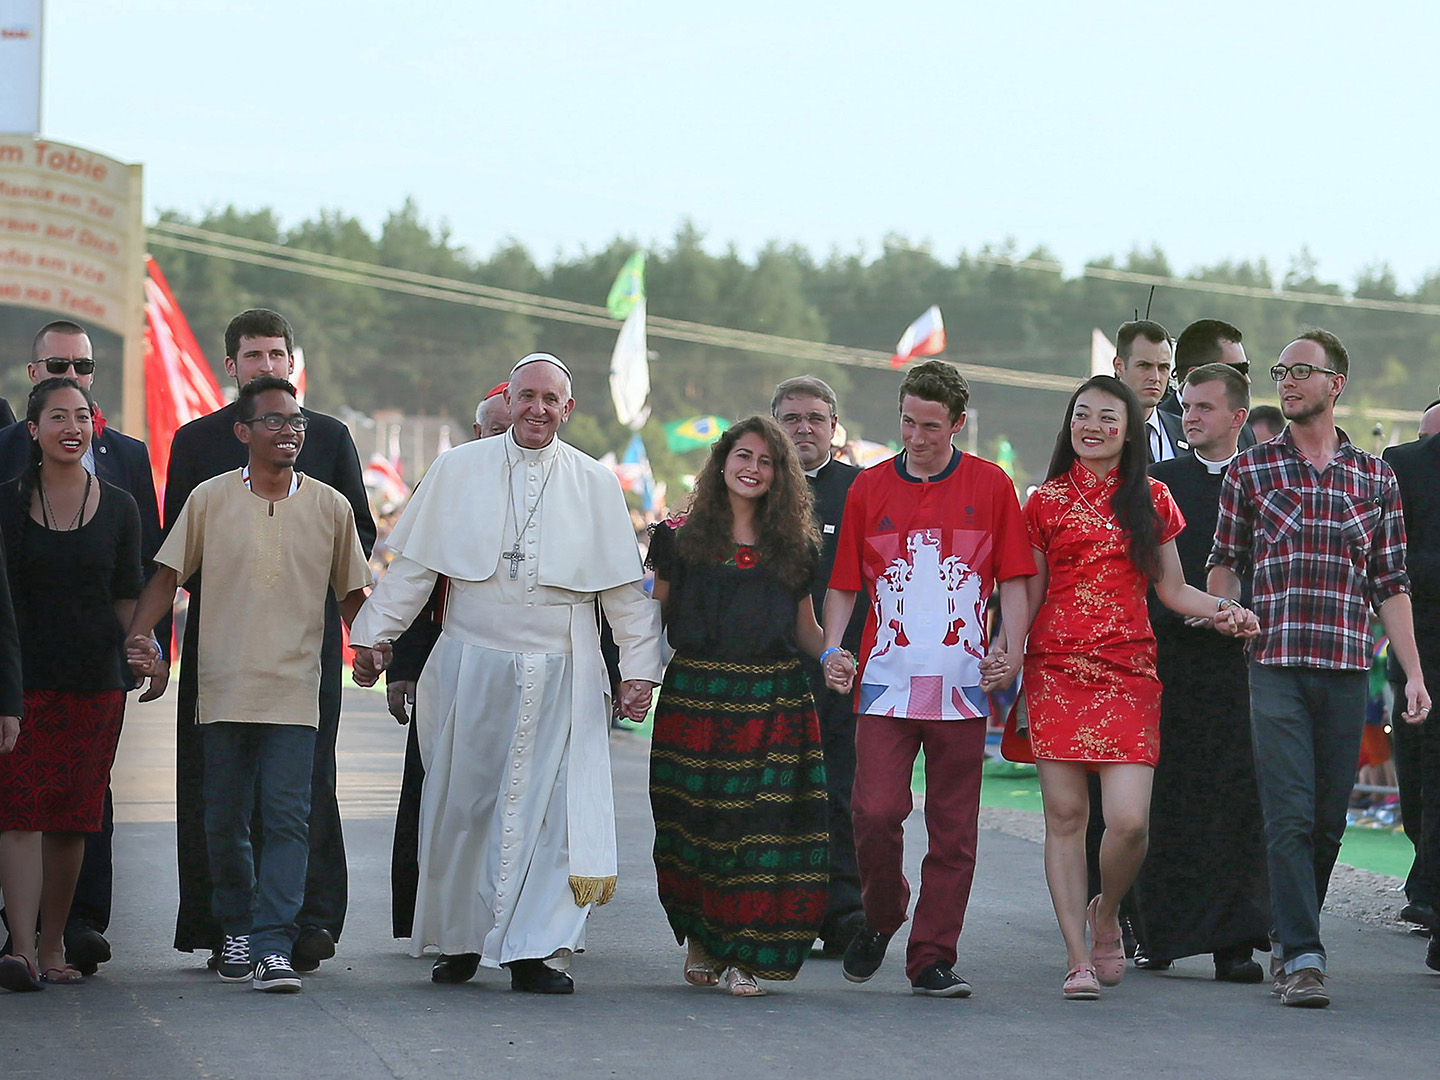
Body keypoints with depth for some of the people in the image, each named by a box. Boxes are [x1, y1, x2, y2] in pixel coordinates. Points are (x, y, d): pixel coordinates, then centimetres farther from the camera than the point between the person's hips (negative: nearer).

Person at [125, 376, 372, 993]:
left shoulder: (330, 507, 6)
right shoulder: (209, 499, 4)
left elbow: (351, 592, 15)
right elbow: (168, 575, 8)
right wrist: (136, 637, -5)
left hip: (294, 693, -1)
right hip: (223, 690, 1)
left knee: (286, 820, -10)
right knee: (225, 822, 8)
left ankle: (273, 946, -14)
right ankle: (237, 933, 23)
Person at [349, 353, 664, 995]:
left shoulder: (596, 486, 7)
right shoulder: (457, 471, 6)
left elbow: (625, 587, 9)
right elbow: (413, 564, 8)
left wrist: (640, 667, 5)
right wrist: (374, 635, 4)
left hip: (559, 676, 0)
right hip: (470, 669, 0)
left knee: (547, 808, -8)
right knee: (462, 805, 5)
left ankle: (532, 952, -7)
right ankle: (456, 940, 20)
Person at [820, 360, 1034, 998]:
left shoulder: (990, 487, 5)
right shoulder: (869, 489, 8)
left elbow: (1012, 579, 7)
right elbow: (844, 584, 12)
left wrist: (1012, 649, -7)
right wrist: (832, 649, -3)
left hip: (962, 683, 0)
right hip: (887, 681, 0)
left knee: (953, 828, 1)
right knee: (876, 811, -10)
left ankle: (932, 958, 8)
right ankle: (881, 920, 16)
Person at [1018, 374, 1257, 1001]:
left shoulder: (1151, 500, 12)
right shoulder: (1046, 502, 9)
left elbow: (1172, 589, 15)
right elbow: (1029, 595, 10)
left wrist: (1221, 611, -3)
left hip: (1129, 674, 0)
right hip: (1056, 670, 0)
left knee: (1129, 821, -11)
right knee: (1065, 815, -3)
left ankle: (1106, 914, 20)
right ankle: (1078, 957, 3)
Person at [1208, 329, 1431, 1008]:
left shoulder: (1375, 478, 11)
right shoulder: (1249, 471, 7)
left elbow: (1391, 585, 11)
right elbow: (1225, 564, 12)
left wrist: (1414, 674, 6)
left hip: (1347, 670, 2)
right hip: (1275, 665, -2)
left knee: (1329, 820, 5)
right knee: (1290, 814, -10)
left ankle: (1290, 940, 20)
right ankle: (1301, 957, -12)